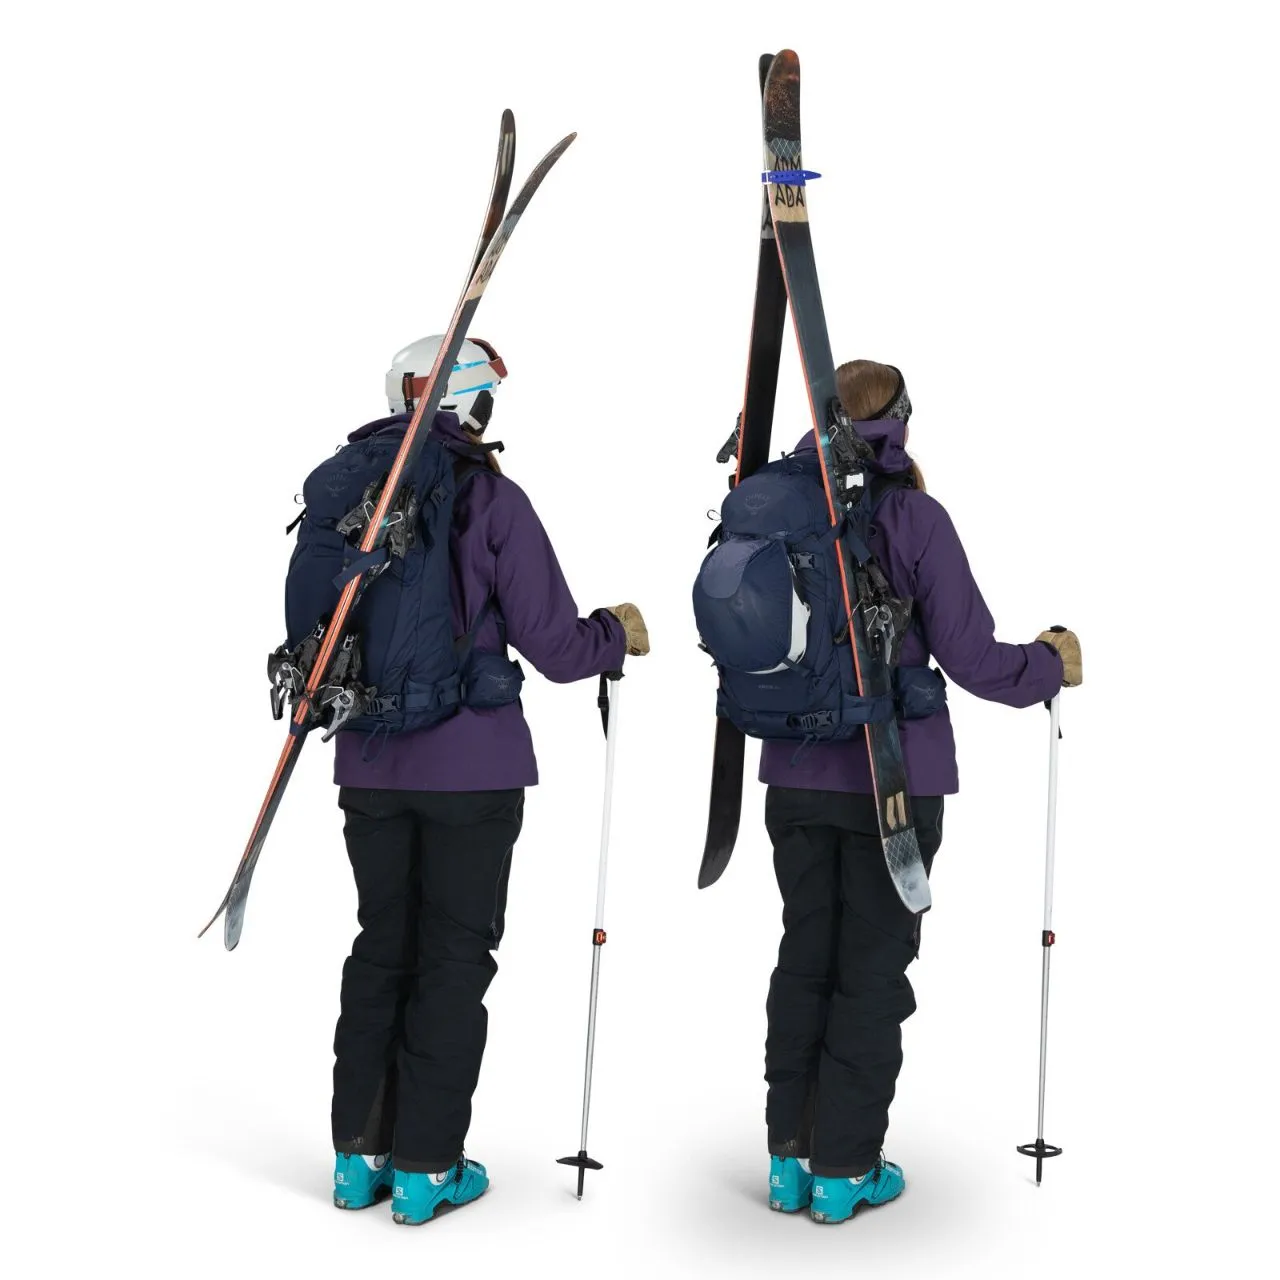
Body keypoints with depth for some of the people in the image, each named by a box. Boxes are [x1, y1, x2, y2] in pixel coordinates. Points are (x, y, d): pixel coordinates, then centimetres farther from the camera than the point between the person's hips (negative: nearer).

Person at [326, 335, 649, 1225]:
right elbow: (552, 646, -12)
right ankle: (427, 1167, 13)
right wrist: (618, 633, 8)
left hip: (371, 765, 5)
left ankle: (360, 1154, 23)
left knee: (381, 949, 16)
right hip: (471, 767, -4)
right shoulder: (493, 500, -11)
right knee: (455, 959, 7)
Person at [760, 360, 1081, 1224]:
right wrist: (1051, 664, 5)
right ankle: (845, 1169, 13)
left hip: (797, 774, 4)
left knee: (804, 958, 14)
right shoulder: (916, 517, -11)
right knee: (873, 968, 7)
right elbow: (967, 655, -13)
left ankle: (790, 1155, 21)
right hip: (893, 778, -4)